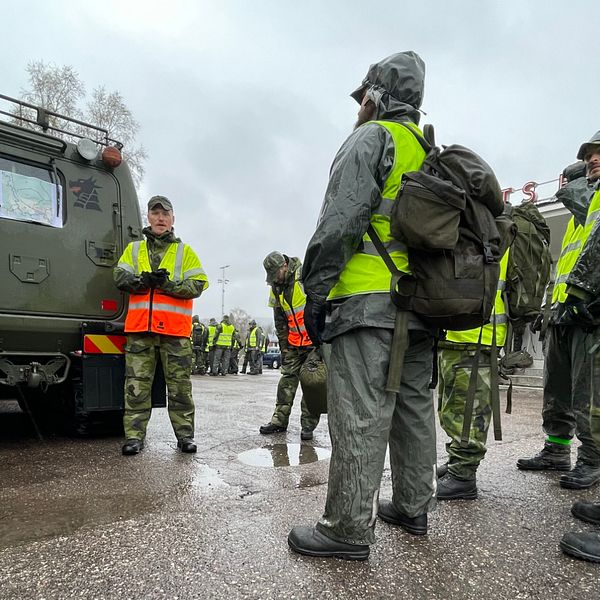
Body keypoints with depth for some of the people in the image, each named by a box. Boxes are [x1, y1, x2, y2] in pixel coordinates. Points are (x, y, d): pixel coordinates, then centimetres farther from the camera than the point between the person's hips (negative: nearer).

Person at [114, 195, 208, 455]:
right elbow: (121, 277, 5)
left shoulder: (185, 251, 11)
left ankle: (184, 434, 14)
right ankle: (134, 435, 12)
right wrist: (144, 281, -14)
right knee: (137, 383, 3)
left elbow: (197, 285, 0)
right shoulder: (134, 248, 17)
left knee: (179, 384, 4)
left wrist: (167, 283, -13)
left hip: (175, 328, -1)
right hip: (140, 327, 2)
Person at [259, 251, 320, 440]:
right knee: (287, 378, 6)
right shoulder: (275, 288, 8)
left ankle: (308, 424, 6)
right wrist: (283, 344, 11)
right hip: (293, 343, 6)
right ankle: (279, 420, 14)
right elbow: (280, 320, 14)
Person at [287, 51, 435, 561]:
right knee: (414, 406, 14)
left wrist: (315, 291, -13)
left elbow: (340, 221, -14)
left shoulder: (372, 139, 0)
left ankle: (349, 528, 1)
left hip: (369, 300, -9)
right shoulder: (432, 154, 26)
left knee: (359, 414, -7)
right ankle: (413, 507, 27)